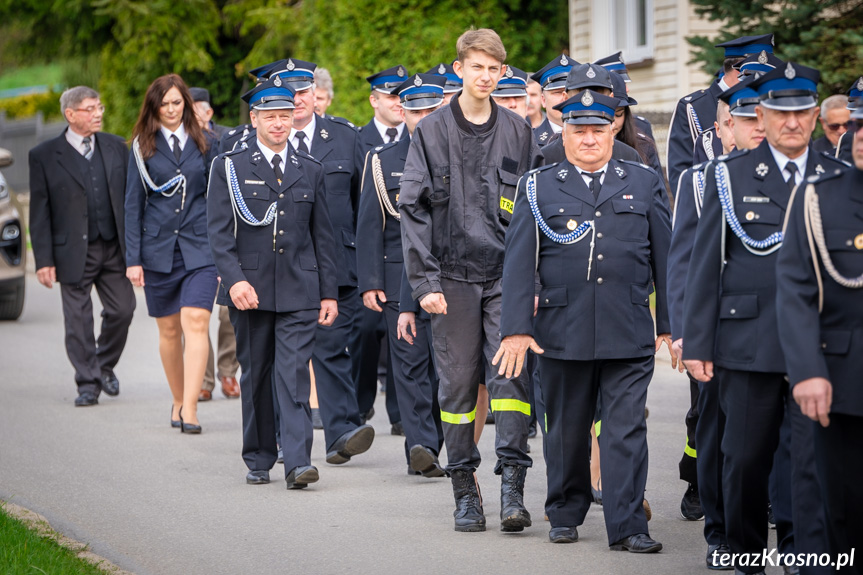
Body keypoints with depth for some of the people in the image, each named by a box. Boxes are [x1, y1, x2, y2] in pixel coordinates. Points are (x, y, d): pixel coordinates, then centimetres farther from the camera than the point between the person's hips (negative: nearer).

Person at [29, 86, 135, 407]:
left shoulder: (116, 147, 8)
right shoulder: (44, 156, -2)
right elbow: (40, 212, -2)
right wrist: (44, 260, -7)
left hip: (114, 248, 3)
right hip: (74, 253, -3)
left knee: (122, 310, 0)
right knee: (78, 321, -1)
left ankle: (105, 364, 25)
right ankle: (88, 383, 9)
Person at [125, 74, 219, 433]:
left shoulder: (204, 144, 6)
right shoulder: (143, 147, 5)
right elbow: (133, 204, 4)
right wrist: (133, 258, -2)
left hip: (200, 247, -1)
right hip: (158, 248, 1)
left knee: (196, 322, -15)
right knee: (169, 330, 8)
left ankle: (190, 409, -19)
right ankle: (178, 400, 24)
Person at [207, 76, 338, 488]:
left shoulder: (310, 171, 11)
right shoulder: (229, 168, 4)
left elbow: (323, 236, 12)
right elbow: (219, 232, -3)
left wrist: (329, 292, 8)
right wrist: (234, 279, -16)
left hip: (299, 291, 1)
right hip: (250, 290, 0)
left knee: (294, 373, -10)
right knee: (255, 376, 7)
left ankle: (298, 462, -16)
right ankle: (258, 461, 18)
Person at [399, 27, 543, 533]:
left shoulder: (518, 132, 8)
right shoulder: (432, 132, 3)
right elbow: (413, 209, 0)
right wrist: (425, 279, -8)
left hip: (507, 273, 1)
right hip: (454, 276, -1)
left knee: (511, 372, -10)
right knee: (459, 381, 2)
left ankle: (513, 485, -10)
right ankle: (465, 488, 11)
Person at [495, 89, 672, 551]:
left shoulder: (645, 184, 10)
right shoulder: (538, 188, 7)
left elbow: (666, 257, 11)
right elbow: (519, 262, 1)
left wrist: (671, 324, 8)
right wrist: (517, 328, -7)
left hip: (630, 334, 0)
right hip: (562, 333, 0)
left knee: (627, 430, -5)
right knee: (566, 429, 10)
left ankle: (627, 526, -3)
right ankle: (565, 515, 25)